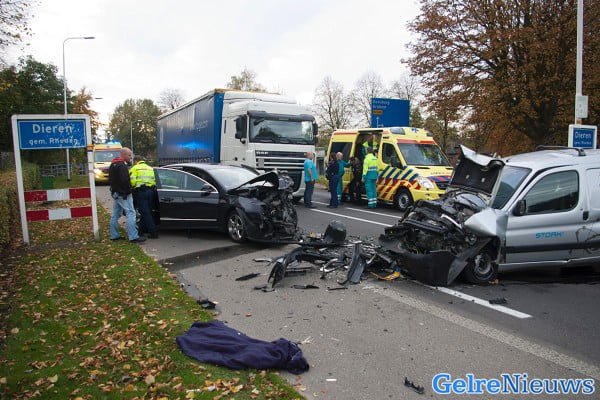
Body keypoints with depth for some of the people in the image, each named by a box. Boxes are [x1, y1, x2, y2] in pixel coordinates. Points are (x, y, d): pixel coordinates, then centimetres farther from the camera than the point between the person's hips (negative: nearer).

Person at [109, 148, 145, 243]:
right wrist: (128, 191, -13)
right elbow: (125, 181, -25)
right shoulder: (122, 166, -17)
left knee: (115, 214, 13)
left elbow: (111, 180, 24)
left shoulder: (113, 165, 17)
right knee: (130, 213, -10)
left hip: (115, 193, 11)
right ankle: (133, 237, -13)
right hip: (123, 194, -11)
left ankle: (114, 235, 19)